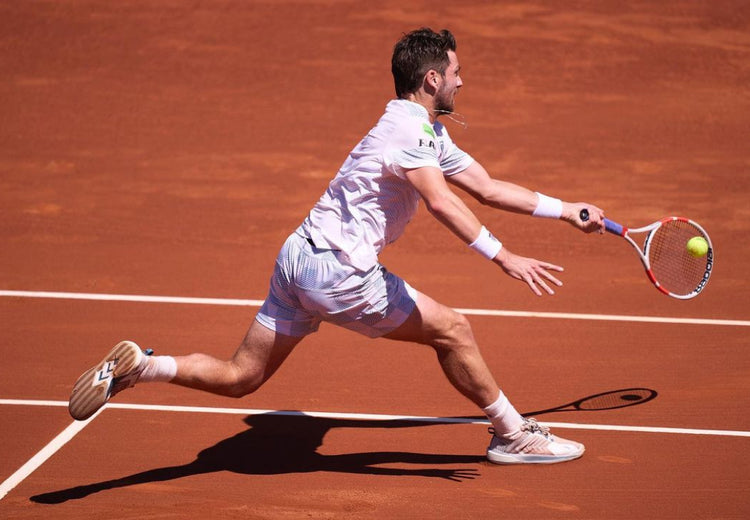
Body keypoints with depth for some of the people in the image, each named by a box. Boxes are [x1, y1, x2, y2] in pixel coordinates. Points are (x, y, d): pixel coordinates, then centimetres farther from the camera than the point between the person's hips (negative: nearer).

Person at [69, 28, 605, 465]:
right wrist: (502, 256, -38)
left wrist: (566, 209, 21)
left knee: (239, 377, 9)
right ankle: (513, 434, 14)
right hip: (337, 268, -10)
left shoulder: (430, 135, 19)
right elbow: (440, 200, -31)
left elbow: (488, 188, 24)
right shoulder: (409, 129, -14)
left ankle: (135, 367, -3)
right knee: (450, 329, 2)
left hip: (300, 257, 10)